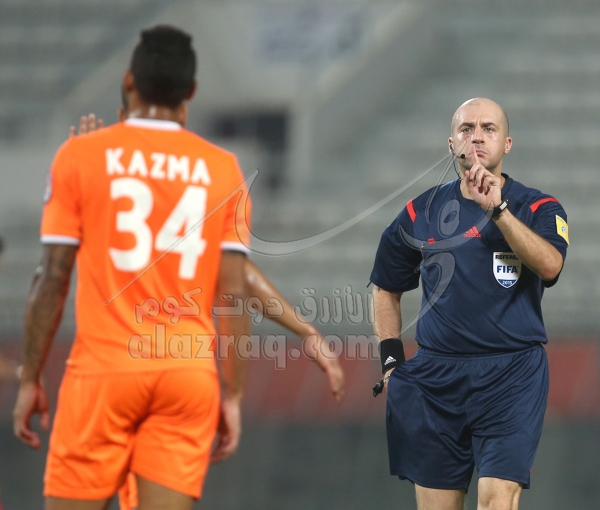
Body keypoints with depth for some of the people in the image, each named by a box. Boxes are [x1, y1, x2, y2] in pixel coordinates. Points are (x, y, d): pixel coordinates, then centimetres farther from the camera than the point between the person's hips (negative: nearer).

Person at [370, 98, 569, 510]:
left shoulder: (539, 209, 2)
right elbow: (386, 290, 21)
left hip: (511, 373, -3)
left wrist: (497, 208, -25)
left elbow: (550, 265, -19)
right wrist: (391, 360, 10)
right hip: (436, 376, 3)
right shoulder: (421, 213, 10)